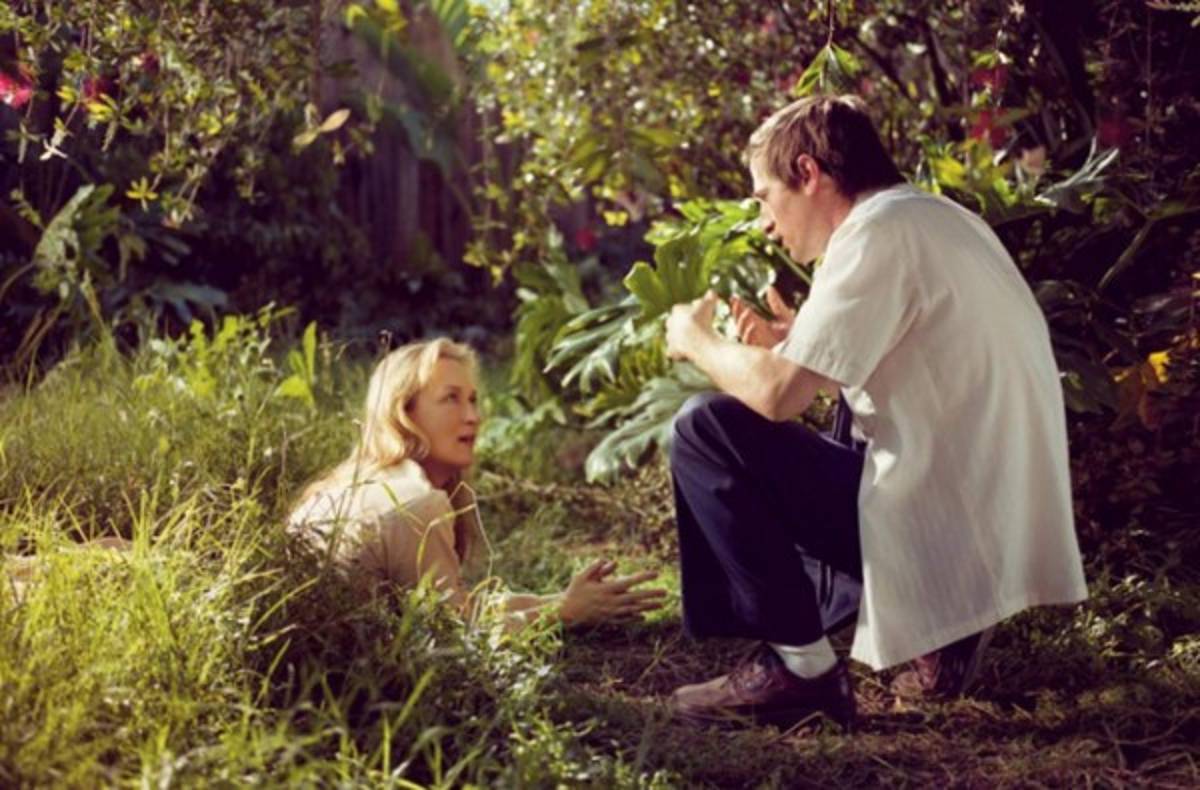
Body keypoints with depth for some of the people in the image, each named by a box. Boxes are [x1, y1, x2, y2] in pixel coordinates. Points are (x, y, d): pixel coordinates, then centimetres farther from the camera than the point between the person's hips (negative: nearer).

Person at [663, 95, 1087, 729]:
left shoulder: (879, 231, -13)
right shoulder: (937, 223, 16)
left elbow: (778, 395, -18)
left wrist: (697, 341, 2)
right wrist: (794, 342, 16)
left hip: (949, 535, -10)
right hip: (1005, 533, 10)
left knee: (705, 430, -6)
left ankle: (797, 665, -3)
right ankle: (941, 621, 13)